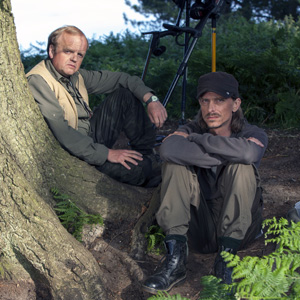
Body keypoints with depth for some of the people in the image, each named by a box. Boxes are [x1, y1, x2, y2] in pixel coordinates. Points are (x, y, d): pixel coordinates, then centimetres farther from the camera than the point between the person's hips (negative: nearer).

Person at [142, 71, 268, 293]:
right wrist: (227, 155, -25)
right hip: (201, 231, 2)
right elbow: (168, 149, -26)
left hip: (239, 231, -1)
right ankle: (175, 258, -25)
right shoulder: (194, 130, 0)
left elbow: (248, 153, -33)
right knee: (176, 163, -18)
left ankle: (226, 255, -25)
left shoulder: (253, 134, -4)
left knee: (242, 167, -26)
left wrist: (194, 139, -22)